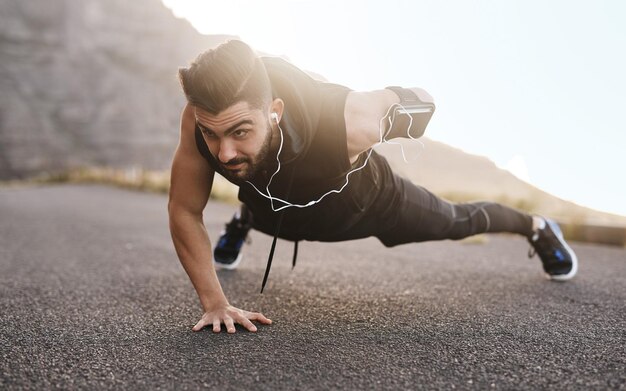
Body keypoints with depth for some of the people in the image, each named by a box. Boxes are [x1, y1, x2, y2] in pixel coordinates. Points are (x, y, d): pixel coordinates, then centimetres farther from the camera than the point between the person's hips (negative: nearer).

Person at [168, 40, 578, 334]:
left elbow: (390, 98, -22)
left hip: (366, 203, -1)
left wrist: (414, 100, 1)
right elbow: (184, 211, -26)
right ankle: (244, 219, 77)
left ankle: (536, 227, 54)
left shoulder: (351, 124, -47)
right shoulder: (205, 117, -40)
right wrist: (216, 303, -29)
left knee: (457, 222, 22)